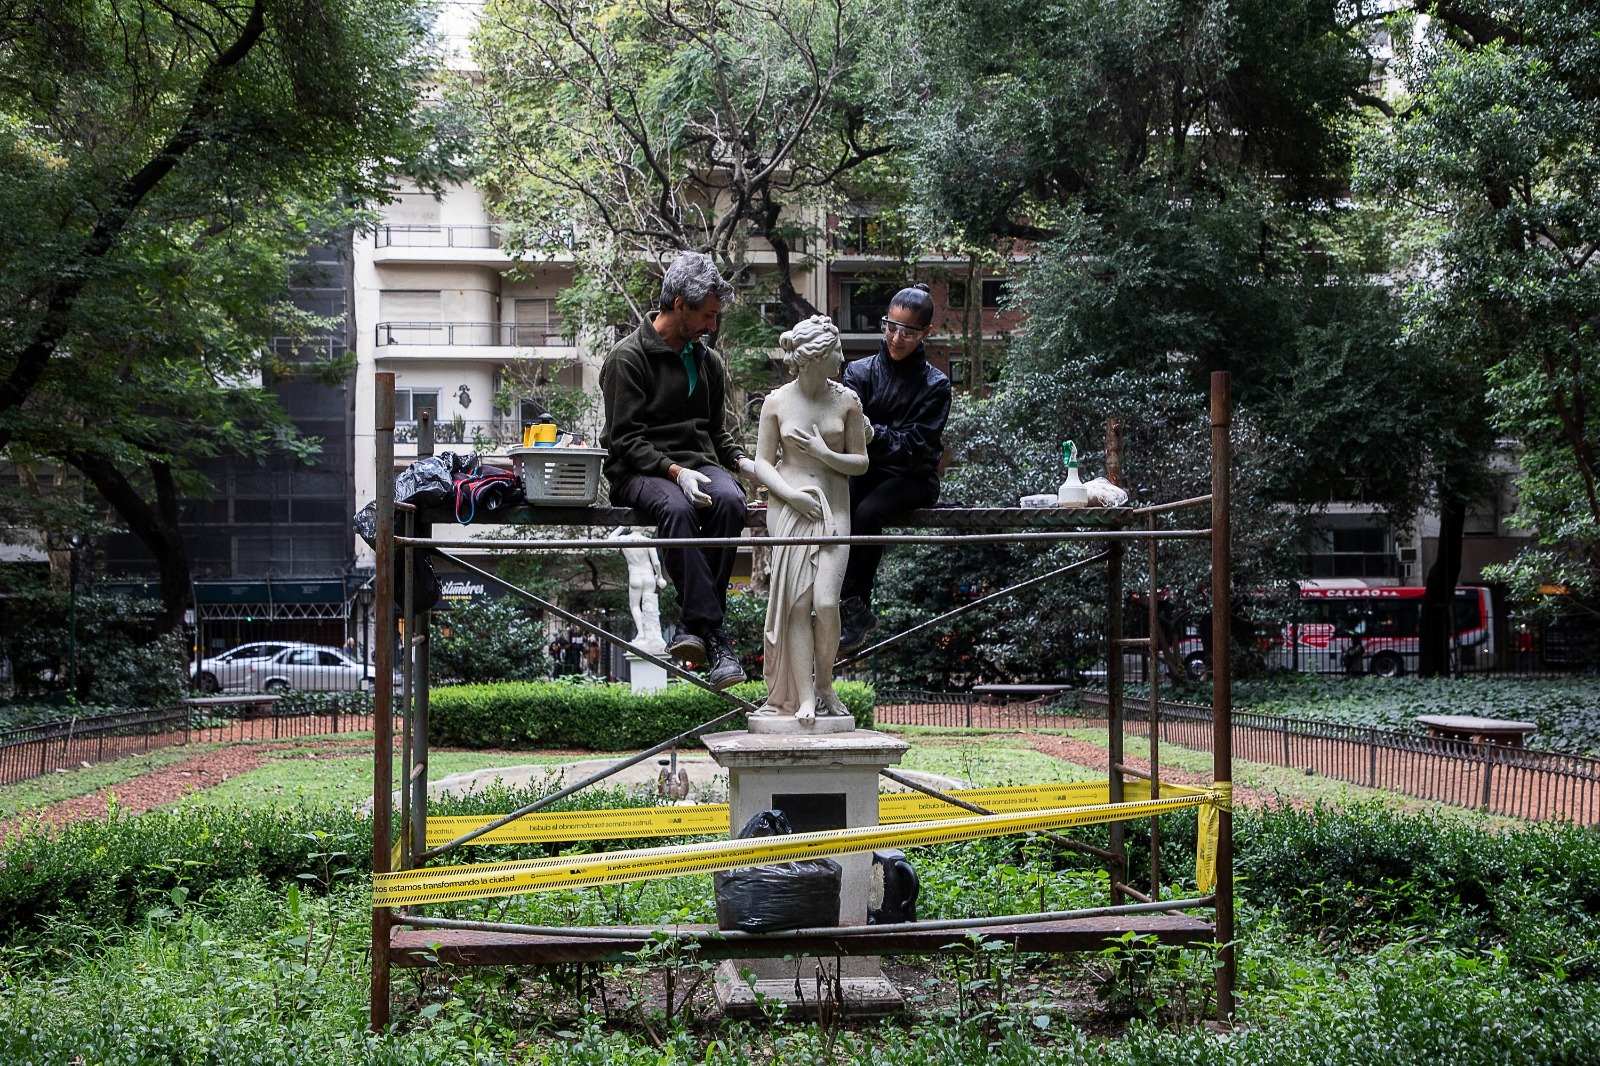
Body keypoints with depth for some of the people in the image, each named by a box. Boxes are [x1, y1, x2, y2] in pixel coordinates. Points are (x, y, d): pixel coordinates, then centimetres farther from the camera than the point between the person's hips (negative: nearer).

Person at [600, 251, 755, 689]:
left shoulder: (709, 362, 20)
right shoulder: (628, 358, -1)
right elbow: (626, 440, -8)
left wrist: (742, 460, 5)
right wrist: (675, 471, -23)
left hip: (698, 464, 5)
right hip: (639, 471, -5)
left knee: (729, 500, -32)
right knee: (676, 508, -39)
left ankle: (693, 624, -32)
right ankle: (713, 634, -41)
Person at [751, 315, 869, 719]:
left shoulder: (846, 401, 4)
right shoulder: (777, 402, 2)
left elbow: (861, 462, 7)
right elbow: (763, 463, 5)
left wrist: (823, 453, -10)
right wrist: (791, 493, -11)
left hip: (833, 507, 1)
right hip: (788, 505, -1)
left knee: (826, 602, -13)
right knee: (797, 604, -8)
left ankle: (825, 686, 7)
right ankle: (804, 698, -6)